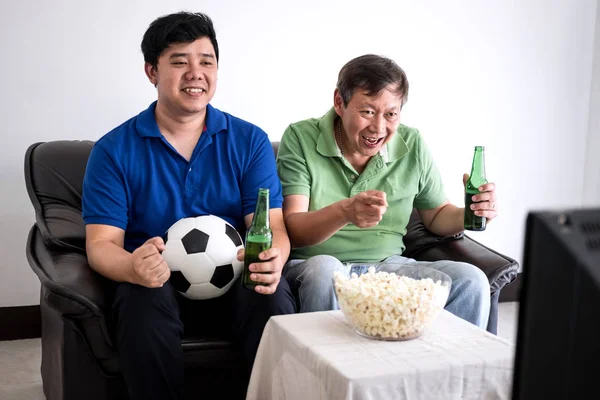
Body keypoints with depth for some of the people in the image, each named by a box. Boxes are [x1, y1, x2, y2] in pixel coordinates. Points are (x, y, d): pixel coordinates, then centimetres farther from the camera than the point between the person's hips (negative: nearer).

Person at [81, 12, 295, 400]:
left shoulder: (250, 141, 4)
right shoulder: (114, 150, 1)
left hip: (237, 277, 1)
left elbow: (273, 228, -3)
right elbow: (101, 244, -5)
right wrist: (133, 268, -30)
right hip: (156, 281, 0)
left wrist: (273, 260, -30)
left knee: (275, 299, -31)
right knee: (144, 303, -33)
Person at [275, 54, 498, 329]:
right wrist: (344, 212, -35)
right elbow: (291, 230, -14)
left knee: (471, 281, -20)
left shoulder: (412, 145, 5)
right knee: (325, 270, -38)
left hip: (388, 266, 3)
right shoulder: (300, 138, -6)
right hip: (311, 264, -3)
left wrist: (471, 214, -7)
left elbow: (436, 216, 17)